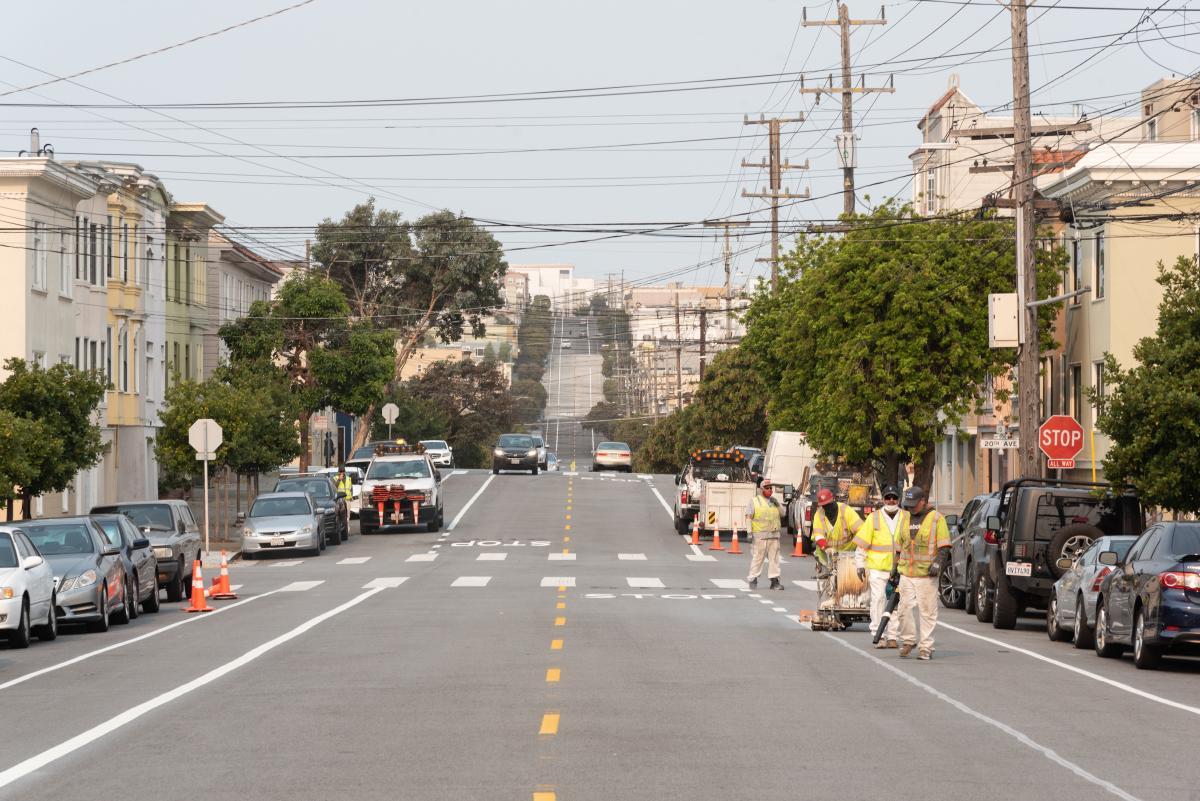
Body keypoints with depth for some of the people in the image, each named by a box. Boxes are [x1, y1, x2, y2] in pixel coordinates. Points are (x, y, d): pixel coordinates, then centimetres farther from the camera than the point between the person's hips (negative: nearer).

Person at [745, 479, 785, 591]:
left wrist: (777, 504, -1)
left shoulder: (774, 501, 17)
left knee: (774, 558, 2)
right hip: (760, 535, -4)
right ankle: (753, 579, 3)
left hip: (774, 535, 4)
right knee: (757, 557, -4)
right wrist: (749, 532, -9)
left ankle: (775, 580, 4)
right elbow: (748, 517, -2)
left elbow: (782, 514, 16)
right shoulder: (754, 501, 2)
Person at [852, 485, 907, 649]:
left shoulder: (906, 518, 7)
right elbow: (862, 543, 4)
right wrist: (860, 565, 1)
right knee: (878, 598, -8)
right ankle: (879, 635, -5)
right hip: (877, 566, -2)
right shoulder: (874, 518, 3)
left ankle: (893, 636, 11)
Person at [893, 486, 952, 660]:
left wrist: (938, 562, -18)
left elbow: (944, 546, -5)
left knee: (927, 611, -3)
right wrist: (895, 569, 21)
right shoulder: (906, 519, 17)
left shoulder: (936, 518, 0)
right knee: (904, 609, 1)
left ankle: (926, 647, 2)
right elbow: (899, 547, 24)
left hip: (927, 575, -5)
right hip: (906, 574, 5)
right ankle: (908, 640, 18)